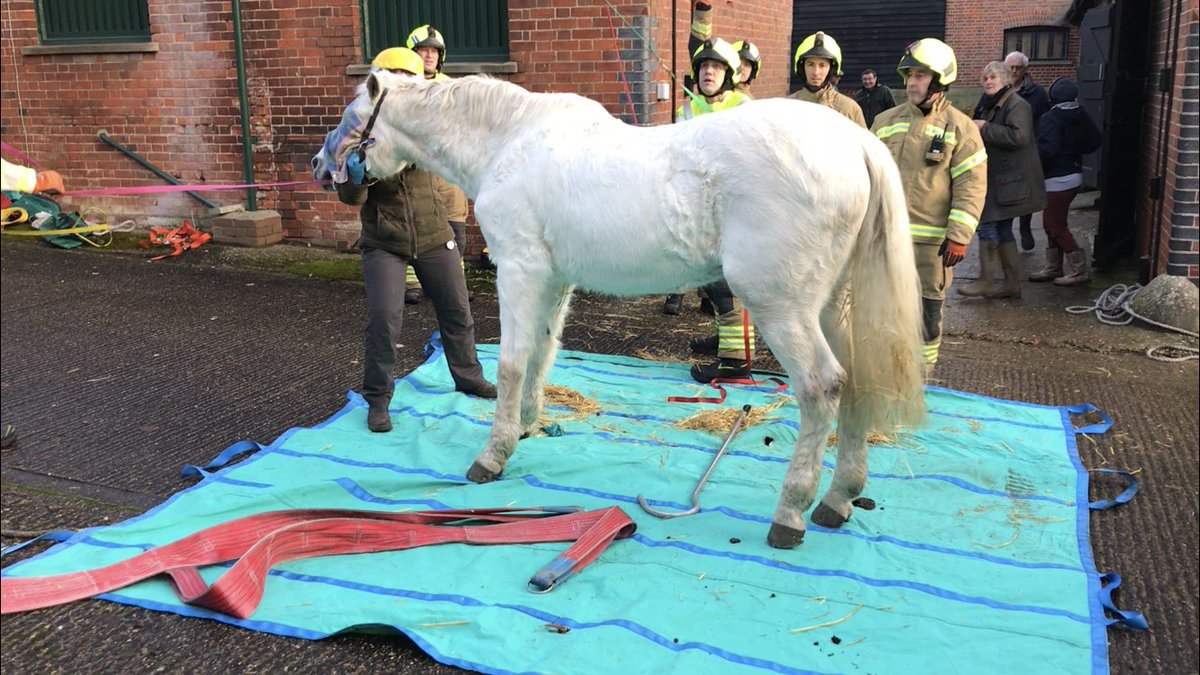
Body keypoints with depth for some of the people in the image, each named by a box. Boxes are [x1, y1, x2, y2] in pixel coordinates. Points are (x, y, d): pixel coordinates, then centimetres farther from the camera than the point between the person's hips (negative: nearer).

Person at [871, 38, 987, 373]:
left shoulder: (960, 128, -1)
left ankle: (920, 372, 20)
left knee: (927, 308, 6)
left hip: (931, 241, -3)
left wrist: (959, 236, -11)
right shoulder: (886, 121, 9)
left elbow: (971, 186, -5)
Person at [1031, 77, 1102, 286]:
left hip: (1058, 180, -9)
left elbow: (1047, 150, -27)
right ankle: (1053, 268, 24)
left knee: (1056, 226, -1)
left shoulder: (1051, 119, -17)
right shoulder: (1081, 116, 6)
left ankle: (1080, 270, 0)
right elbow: (1095, 141, 11)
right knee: (1052, 223, 17)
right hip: (1074, 174, 9)